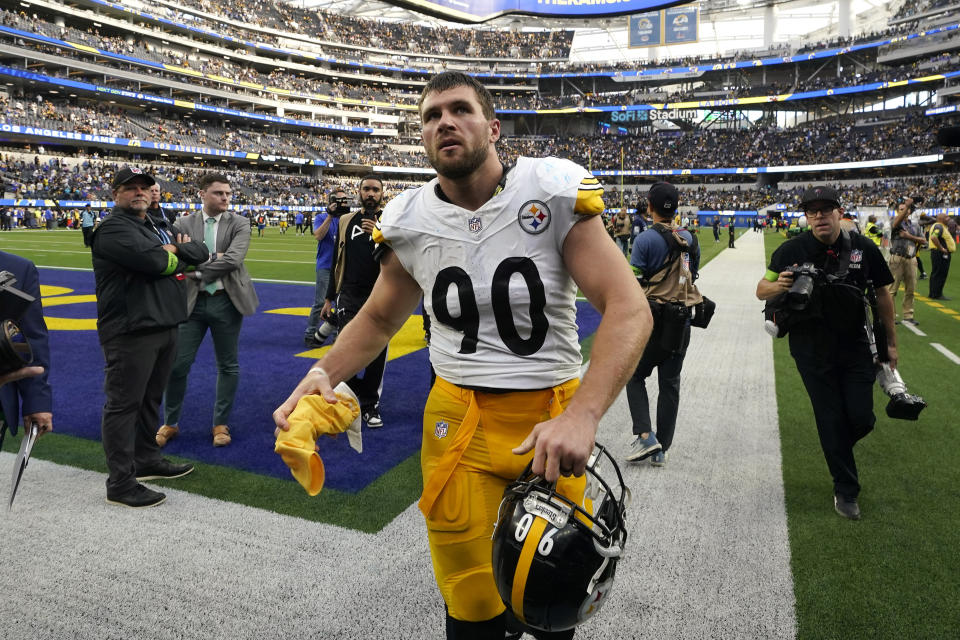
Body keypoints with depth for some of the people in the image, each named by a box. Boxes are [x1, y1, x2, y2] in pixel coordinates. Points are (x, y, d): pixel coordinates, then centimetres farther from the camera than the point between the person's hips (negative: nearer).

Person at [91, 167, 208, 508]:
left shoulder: (156, 226, 19)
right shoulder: (113, 228, -9)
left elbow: (200, 253, 13)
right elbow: (155, 262, -24)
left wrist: (175, 250, -5)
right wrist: (174, 255, -3)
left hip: (165, 326, 9)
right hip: (130, 330, -9)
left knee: (151, 398, 19)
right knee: (124, 403, -3)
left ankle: (146, 460, 34)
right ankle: (120, 483, 4)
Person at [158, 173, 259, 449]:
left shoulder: (238, 224, -2)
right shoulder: (185, 224, 4)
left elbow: (233, 260, -16)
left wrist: (199, 269, -11)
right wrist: (211, 257, -15)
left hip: (226, 301, -1)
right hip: (193, 301, 1)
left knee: (227, 365, 7)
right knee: (177, 364, 4)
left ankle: (221, 424, 23)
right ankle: (170, 423, 23)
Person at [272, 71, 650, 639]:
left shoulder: (554, 192, -9)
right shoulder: (411, 222, 0)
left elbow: (629, 309, -14)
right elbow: (380, 319, 15)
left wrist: (583, 414, -27)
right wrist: (324, 373, -3)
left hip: (554, 416, -1)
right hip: (459, 422, 2)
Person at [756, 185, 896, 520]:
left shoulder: (864, 248, -4)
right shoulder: (792, 250, -9)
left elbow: (882, 294, 7)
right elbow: (761, 289, -3)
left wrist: (891, 341, 11)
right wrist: (778, 286, -28)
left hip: (855, 346, 2)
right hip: (812, 351, -1)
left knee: (861, 418, 0)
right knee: (831, 420, 5)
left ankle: (837, 449, 37)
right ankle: (846, 490, 23)